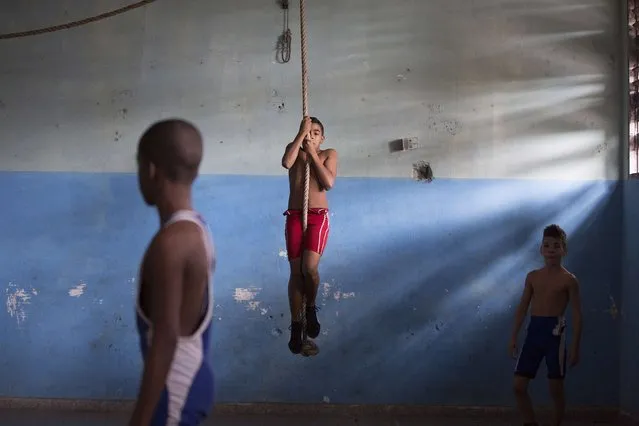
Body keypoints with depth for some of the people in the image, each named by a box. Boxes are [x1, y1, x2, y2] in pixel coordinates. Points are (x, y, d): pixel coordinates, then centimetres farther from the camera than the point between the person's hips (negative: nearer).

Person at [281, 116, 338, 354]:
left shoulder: (329, 154, 8)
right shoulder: (294, 148, 11)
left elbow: (329, 183, -8)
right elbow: (286, 163, -13)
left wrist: (312, 154, -4)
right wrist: (301, 133, -10)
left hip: (318, 217, -2)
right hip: (294, 217, 2)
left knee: (310, 268, -20)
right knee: (296, 272, 0)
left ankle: (311, 308, 7)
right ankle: (296, 325, 9)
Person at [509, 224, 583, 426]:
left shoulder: (568, 280, -4)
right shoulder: (532, 276, 9)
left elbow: (577, 314, -4)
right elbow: (522, 307, 13)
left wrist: (575, 347, -7)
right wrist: (513, 337, 9)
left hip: (554, 332, -4)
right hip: (533, 330, 4)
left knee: (556, 388, 4)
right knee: (519, 385, 1)